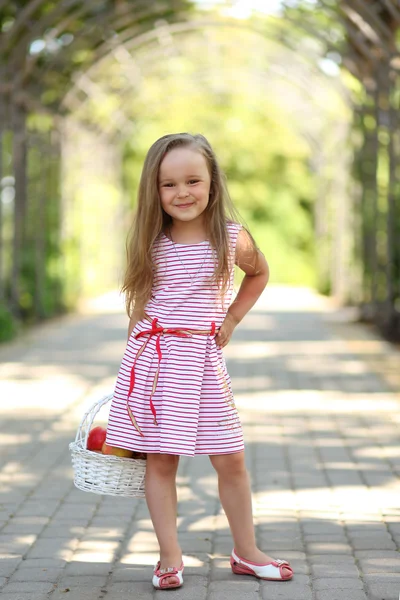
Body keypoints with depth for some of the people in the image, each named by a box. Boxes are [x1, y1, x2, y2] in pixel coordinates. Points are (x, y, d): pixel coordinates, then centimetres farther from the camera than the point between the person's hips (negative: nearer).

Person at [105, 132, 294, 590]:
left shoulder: (232, 239, -2)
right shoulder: (150, 242, -1)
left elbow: (259, 273, 18)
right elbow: (138, 301, 10)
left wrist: (233, 318, 10)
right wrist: (137, 350, 9)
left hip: (203, 359, 0)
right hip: (153, 360, 0)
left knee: (231, 460, 5)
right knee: (159, 461, 1)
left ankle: (246, 552, 20)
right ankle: (170, 557, 11)